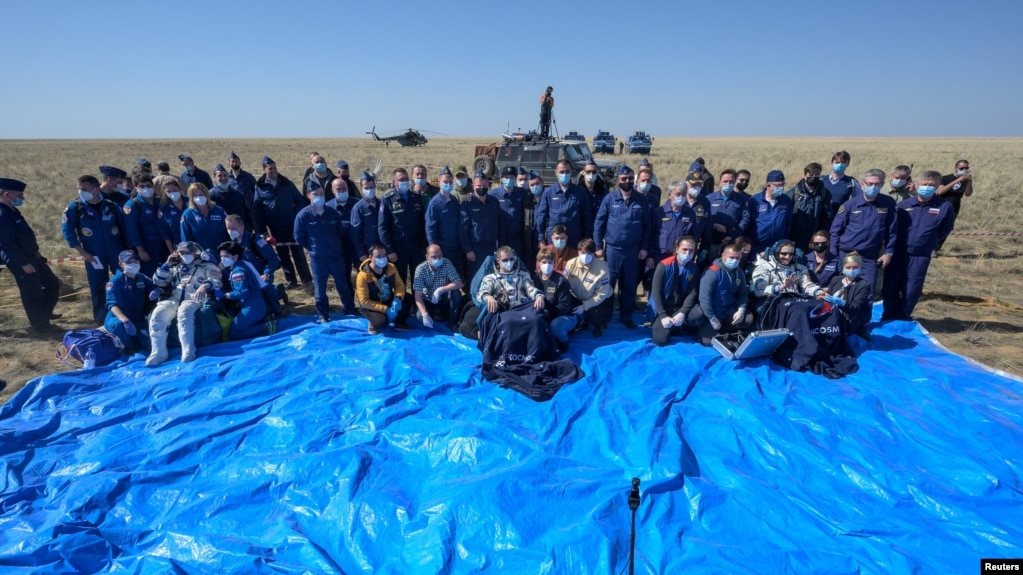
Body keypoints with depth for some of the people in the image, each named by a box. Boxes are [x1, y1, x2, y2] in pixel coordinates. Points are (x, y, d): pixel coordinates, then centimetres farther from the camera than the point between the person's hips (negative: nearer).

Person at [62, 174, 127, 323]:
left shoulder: (112, 206, -3)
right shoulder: (74, 208, -6)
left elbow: (124, 228, 6)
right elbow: (67, 232, -3)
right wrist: (82, 253, -9)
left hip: (117, 253, 1)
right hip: (94, 255, -1)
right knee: (98, 288, 7)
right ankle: (101, 319, 21)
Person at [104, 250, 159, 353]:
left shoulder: (142, 278, 5)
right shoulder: (116, 281, -12)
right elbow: (113, 305, -22)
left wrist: (156, 291, -18)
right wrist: (125, 320, -42)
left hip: (137, 319, 3)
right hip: (118, 317, -3)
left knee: (145, 344, -21)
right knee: (118, 324, -40)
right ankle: (130, 348, -11)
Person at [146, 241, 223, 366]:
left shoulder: (207, 266, 17)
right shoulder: (176, 268, 32)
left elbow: (216, 282, -2)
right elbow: (158, 281, 25)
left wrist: (205, 286, -25)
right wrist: (167, 264, 15)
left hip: (194, 299, -5)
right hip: (175, 299, 5)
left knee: (184, 312, -39)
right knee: (158, 314, -28)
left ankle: (188, 351, -44)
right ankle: (158, 352, -27)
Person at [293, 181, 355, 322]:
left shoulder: (333, 212, -3)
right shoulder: (303, 215, -11)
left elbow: (341, 231, 12)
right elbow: (298, 237, -2)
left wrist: (335, 245, 12)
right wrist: (313, 248, 2)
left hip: (337, 256, 2)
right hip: (318, 259, -2)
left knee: (343, 286, 14)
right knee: (320, 289, 9)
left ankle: (351, 312, 29)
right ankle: (323, 316, 25)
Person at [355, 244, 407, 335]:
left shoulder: (391, 267, -10)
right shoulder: (363, 276, -25)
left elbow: (400, 284, -4)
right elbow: (364, 301, -22)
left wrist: (398, 298, -27)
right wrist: (385, 309, -29)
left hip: (389, 301, 5)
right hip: (372, 307, -5)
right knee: (380, 320, -36)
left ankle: (399, 322, 3)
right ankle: (374, 324, 3)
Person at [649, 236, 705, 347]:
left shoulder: (694, 268, -2)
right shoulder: (664, 265, -14)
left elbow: (692, 293, -7)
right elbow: (656, 292, -15)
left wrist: (683, 313, -22)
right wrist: (663, 316, -21)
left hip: (680, 307, 3)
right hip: (663, 308, -3)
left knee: (699, 314, -29)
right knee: (660, 341, -20)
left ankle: (675, 326, 0)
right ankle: (658, 324, 15)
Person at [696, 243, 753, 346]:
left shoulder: (739, 273, 4)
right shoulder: (712, 272, -20)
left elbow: (743, 294, 11)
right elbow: (704, 298, -24)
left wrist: (741, 310, -8)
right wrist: (712, 319, -22)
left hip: (729, 312, 7)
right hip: (711, 313, -7)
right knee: (708, 341, -17)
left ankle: (722, 332, 5)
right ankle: (703, 329, 18)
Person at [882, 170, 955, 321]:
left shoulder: (945, 206, -3)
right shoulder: (903, 204, -1)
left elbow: (945, 230, 11)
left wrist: (929, 243, 16)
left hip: (920, 257, -1)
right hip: (897, 253, 1)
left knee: (911, 292, 4)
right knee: (890, 288, 5)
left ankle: (902, 321, 22)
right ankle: (888, 320, 20)